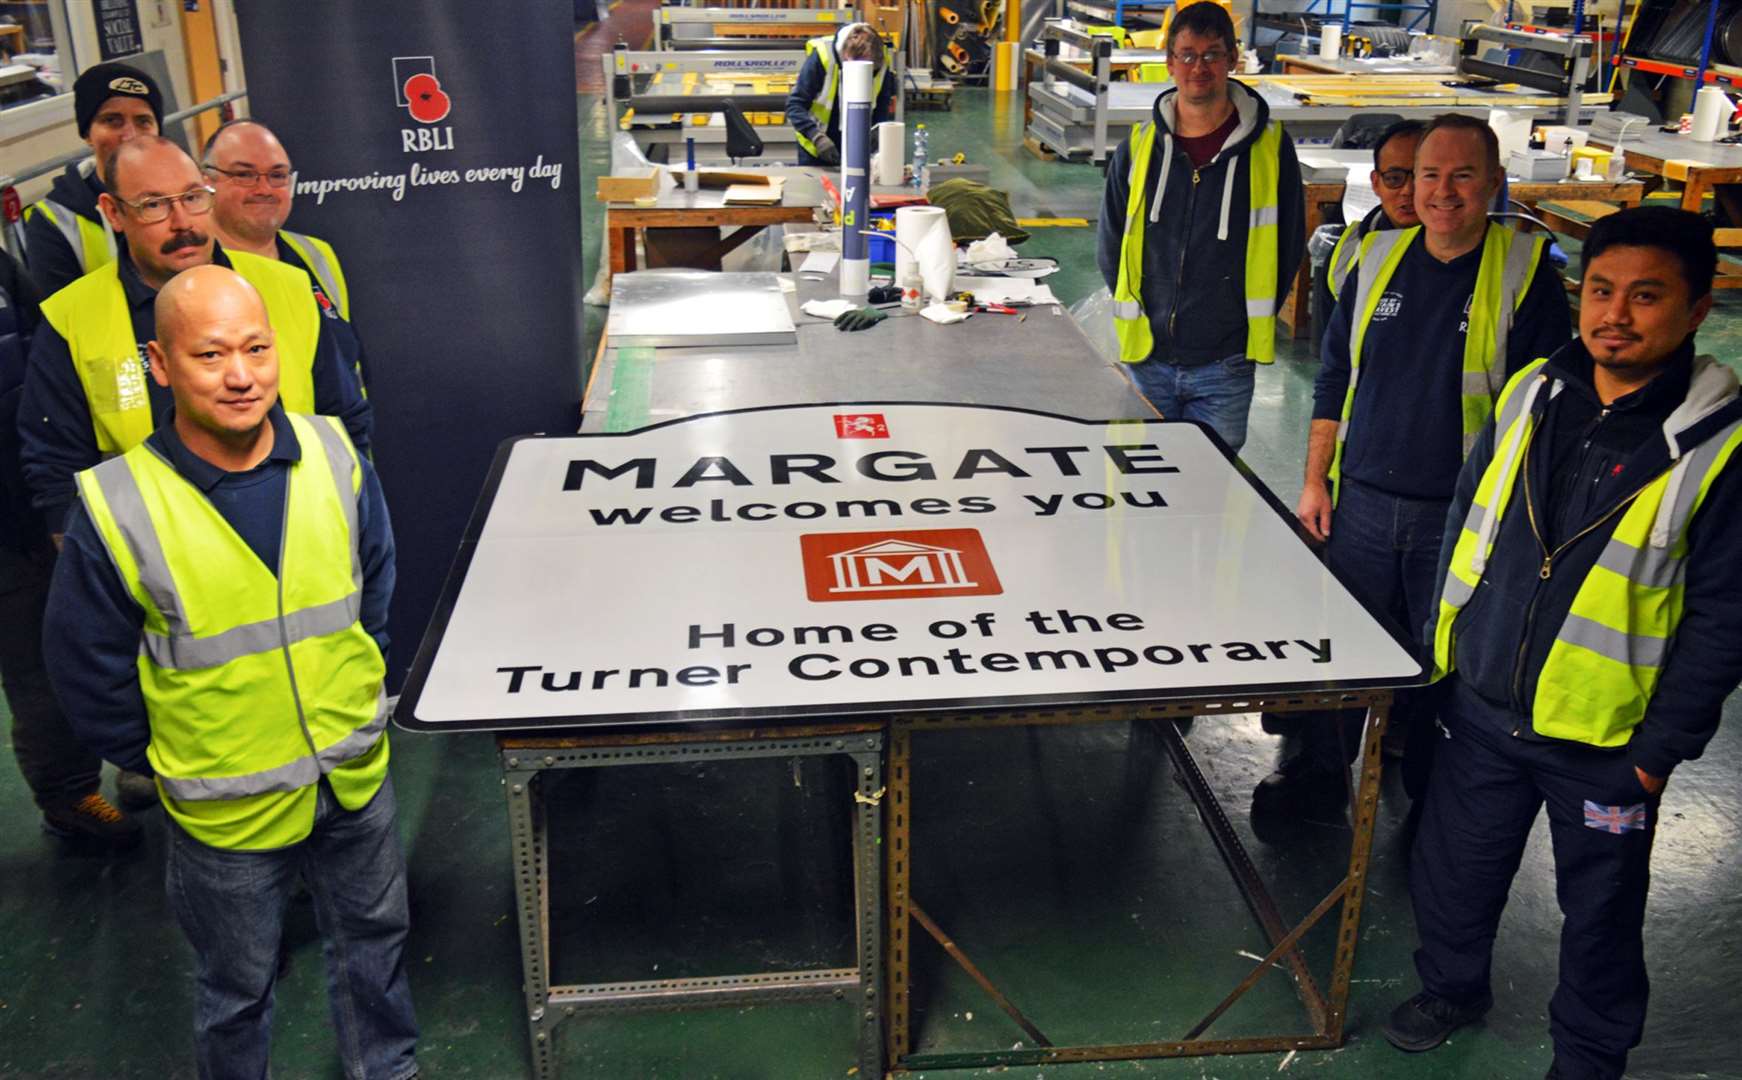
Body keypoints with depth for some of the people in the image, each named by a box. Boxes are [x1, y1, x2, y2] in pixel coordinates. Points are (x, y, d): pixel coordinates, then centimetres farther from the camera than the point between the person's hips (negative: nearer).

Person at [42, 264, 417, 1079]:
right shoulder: (117, 509, -21)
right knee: (236, 988, 19)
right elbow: (88, 673, -8)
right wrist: (160, 766, 0)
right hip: (225, 812, -3)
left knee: (375, 939, 25)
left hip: (357, 776, 4)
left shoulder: (334, 458, -11)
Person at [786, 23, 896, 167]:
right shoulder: (821, 56, -23)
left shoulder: (882, 63, -13)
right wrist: (817, 137, -33)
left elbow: (883, 111, 1)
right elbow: (795, 105, -21)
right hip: (815, 146, -2)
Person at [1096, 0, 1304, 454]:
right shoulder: (1139, 147, 3)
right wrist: (1138, 315, 5)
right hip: (1148, 361, 2)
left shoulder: (1269, 146, -3)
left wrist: (1247, 324, 0)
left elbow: (1286, 249, 3)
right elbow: (1111, 246, 11)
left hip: (1223, 368, -2)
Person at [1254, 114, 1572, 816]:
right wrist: (1315, 479, 8)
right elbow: (1334, 377, 11)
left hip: (1461, 517, -3)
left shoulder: (1526, 272, -8)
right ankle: (1319, 771, 32)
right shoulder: (1378, 257, 4)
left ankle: (1431, 796, 31)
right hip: (1361, 501, 3)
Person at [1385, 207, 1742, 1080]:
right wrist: (1443, 648, 11)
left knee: (1600, 912, 16)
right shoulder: (1530, 395, -2)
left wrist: (1661, 749, -11)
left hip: (1606, 740, -4)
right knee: (1451, 869, 21)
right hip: (1481, 710, 4)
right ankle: (1452, 984, 48)